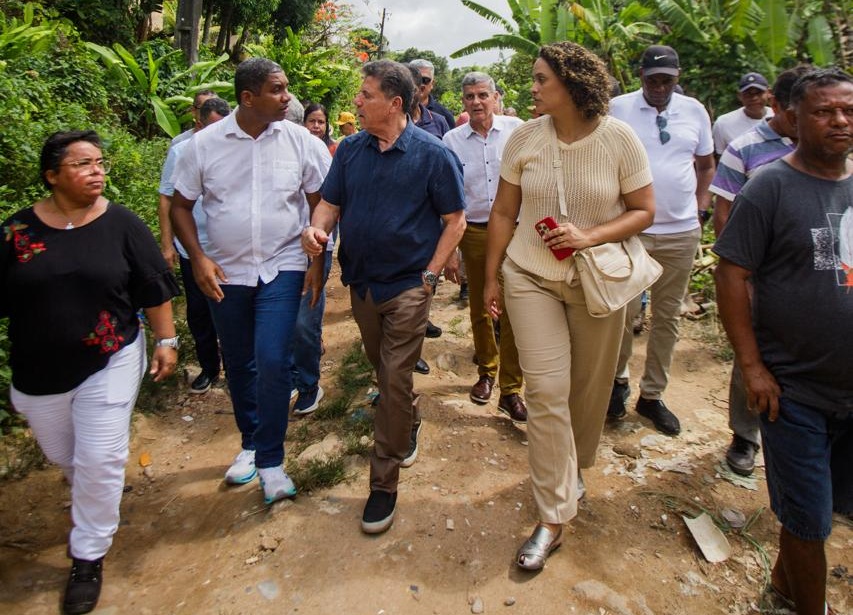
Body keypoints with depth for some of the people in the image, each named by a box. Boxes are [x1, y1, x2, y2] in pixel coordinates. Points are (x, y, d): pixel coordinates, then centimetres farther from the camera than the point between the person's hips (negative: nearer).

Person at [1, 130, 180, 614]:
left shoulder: (122, 224, -7)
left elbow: (155, 290, -3)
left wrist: (166, 341, -5)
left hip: (110, 364, -2)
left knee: (100, 460, 0)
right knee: (64, 457, 21)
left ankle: (89, 557, 20)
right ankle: (95, 508, 53)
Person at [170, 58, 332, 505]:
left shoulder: (302, 142, -5)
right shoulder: (205, 144, -3)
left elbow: (322, 203, 2)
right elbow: (181, 205, 4)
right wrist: (198, 258, -8)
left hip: (282, 269, -2)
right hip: (225, 273, 2)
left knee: (272, 362, -12)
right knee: (238, 365, 13)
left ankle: (270, 459, 7)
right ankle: (250, 444, 35)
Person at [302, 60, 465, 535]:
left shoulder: (433, 154, -9)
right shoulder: (350, 149, 4)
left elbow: (454, 221, -6)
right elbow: (331, 202, 9)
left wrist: (430, 275, -12)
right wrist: (317, 228, -14)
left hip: (408, 285, -5)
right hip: (361, 282, 5)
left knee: (395, 379, -4)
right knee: (382, 367, 20)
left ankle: (384, 484, 9)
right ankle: (409, 424, 49)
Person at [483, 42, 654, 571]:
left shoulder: (620, 139, -8)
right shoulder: (524, 137, -3)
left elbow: (644, 211, -3)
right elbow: (503, 212, 4)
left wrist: (589, 236, -20)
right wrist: (492, 278, 4)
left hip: (596, 281, 0)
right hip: (530, 277, 0)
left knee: (589, 387, 11)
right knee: (545, 389, -6)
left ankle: (573, 470, 41)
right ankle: (554, 517, 6)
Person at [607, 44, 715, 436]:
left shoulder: (695, 111, 9)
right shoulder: (617, 108, -2)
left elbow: (706, 164, 21)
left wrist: (701, 206, 10)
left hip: (681, 231, 4)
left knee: (668, 315, 10)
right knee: (623, 311, -2)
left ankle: (652, 395, 24)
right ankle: (618, 380, 25)